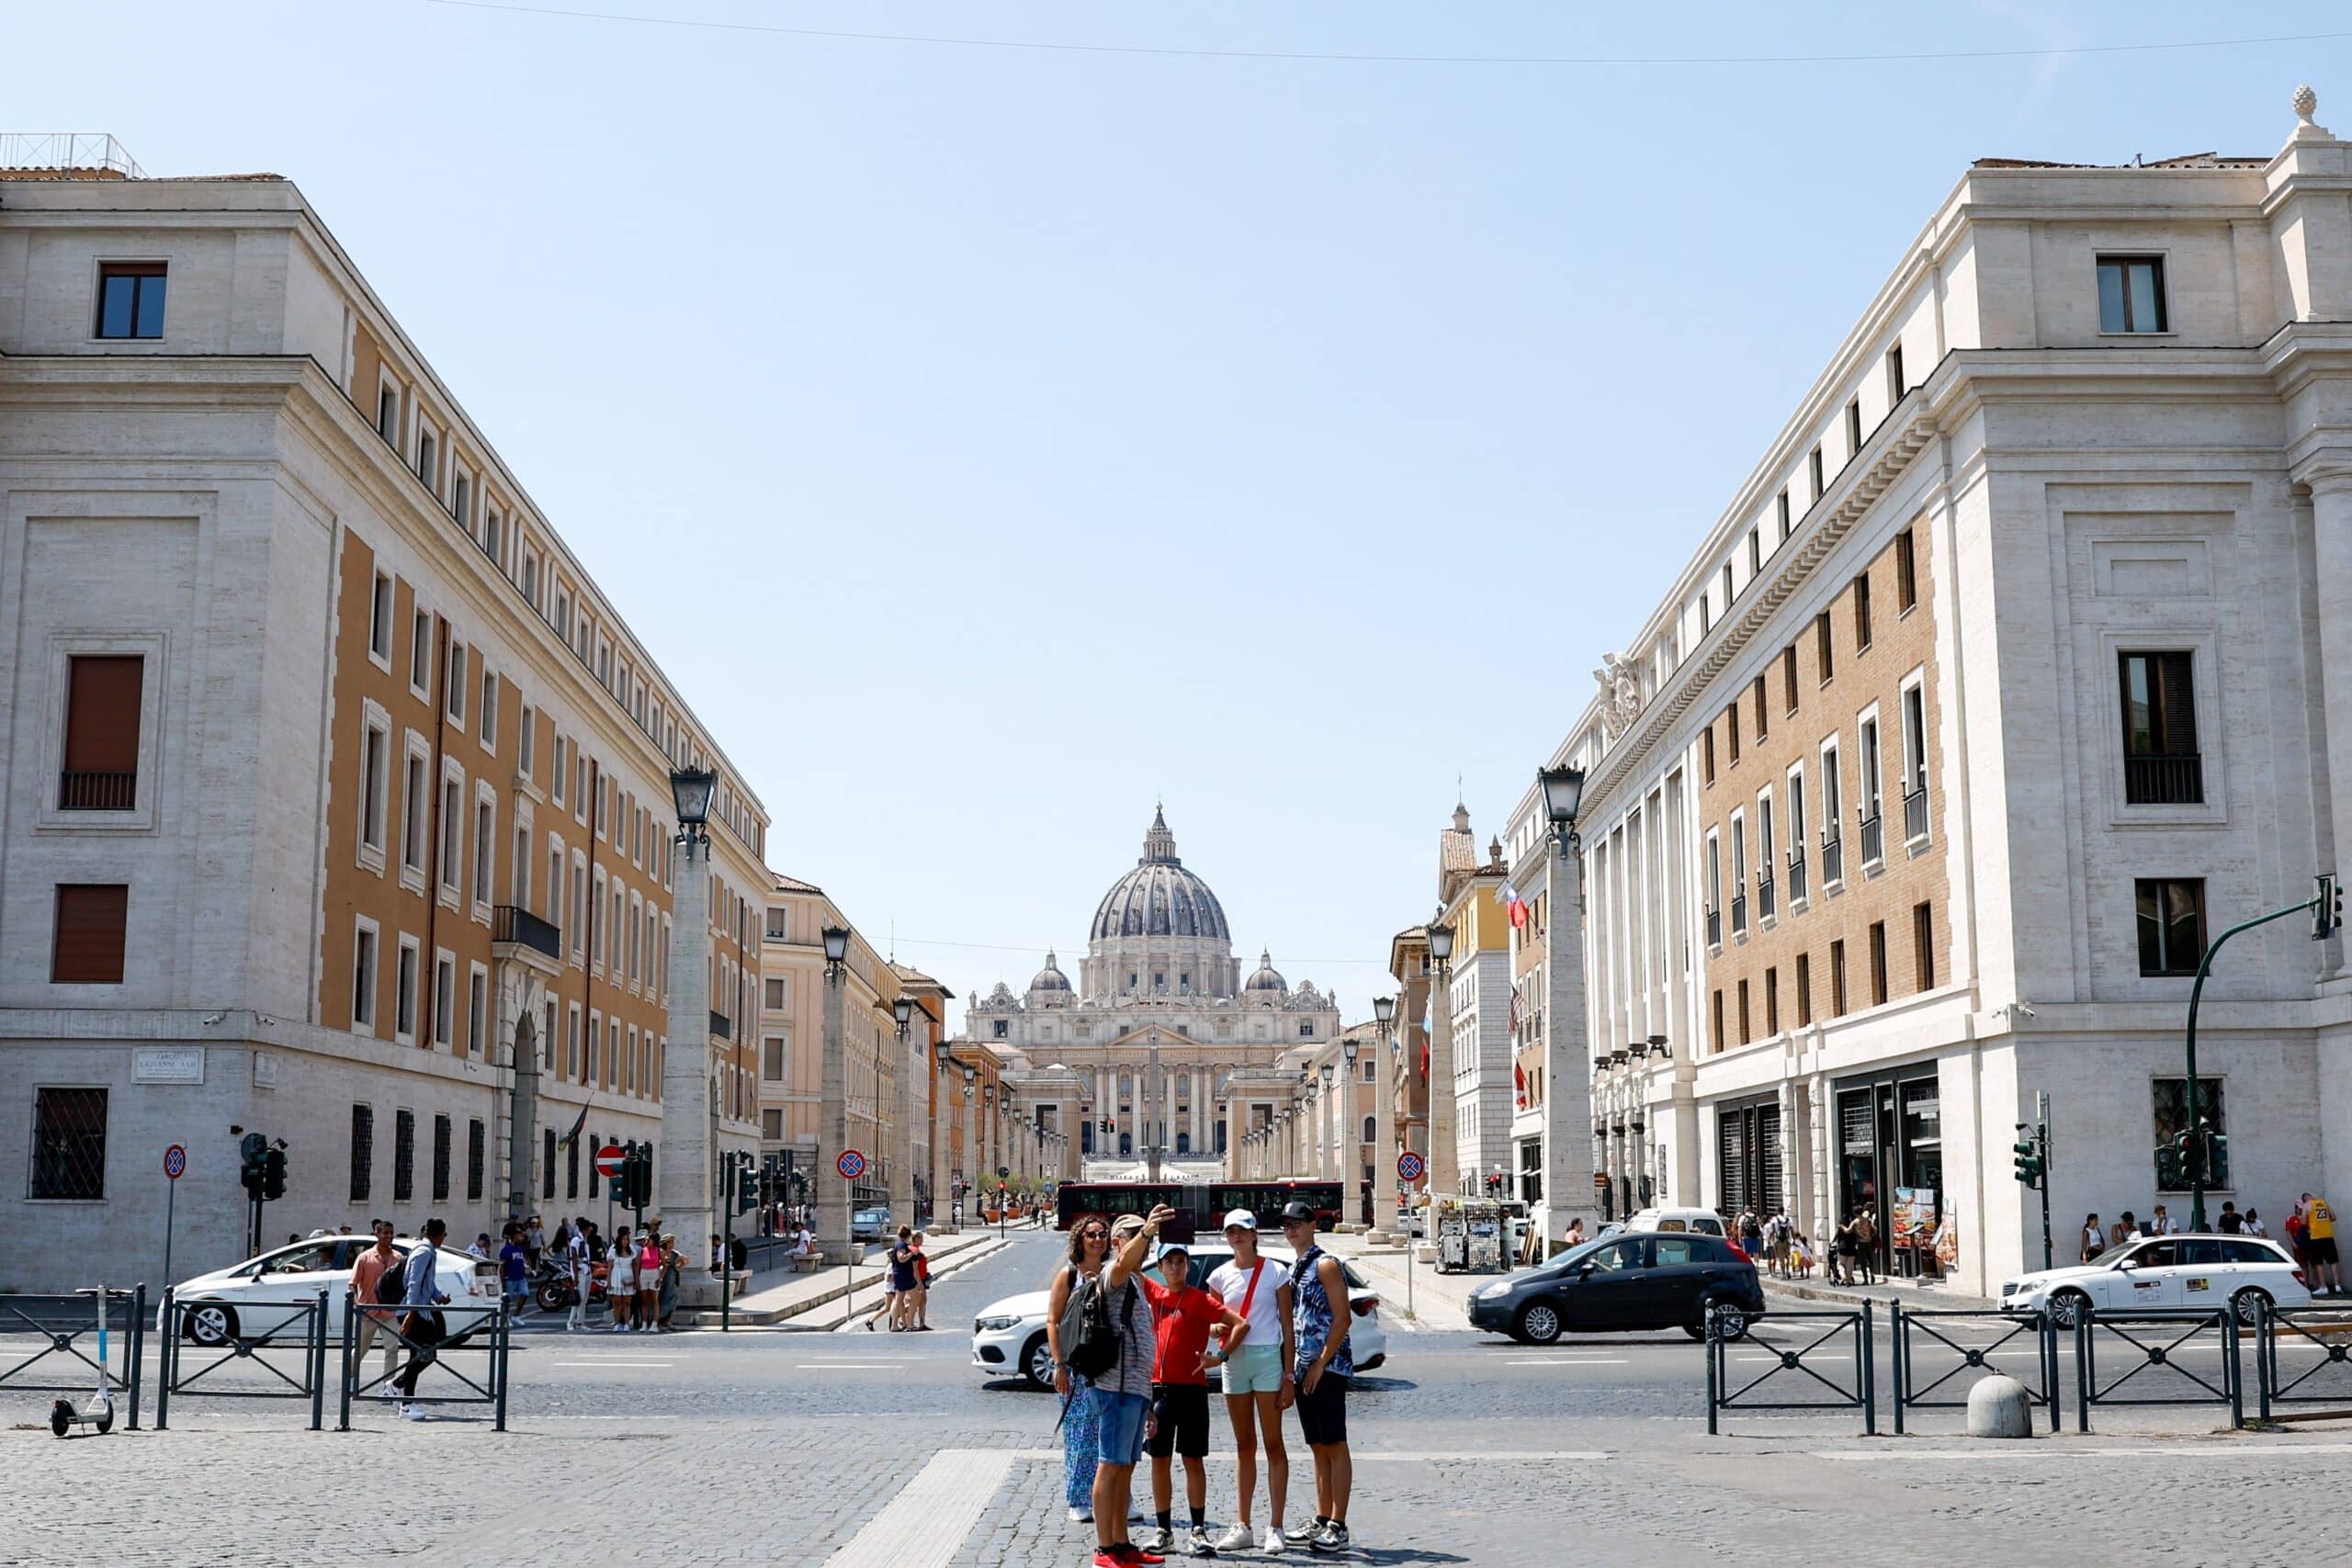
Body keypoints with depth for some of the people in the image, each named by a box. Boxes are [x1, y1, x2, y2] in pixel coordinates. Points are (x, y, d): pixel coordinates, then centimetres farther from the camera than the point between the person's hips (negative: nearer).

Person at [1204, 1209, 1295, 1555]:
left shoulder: (1275, 1273, -2)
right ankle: (1242, 1526, 13)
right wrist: (1221, 1332, -7)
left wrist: (1288, 1375, -6)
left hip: (1267, 1358, -4)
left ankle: (1275, 1527, 1)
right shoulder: (1220, 1276, 7)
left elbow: (1287, 1327, -1)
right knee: (1244, 1445, 10)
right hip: (1233, 1360, 4)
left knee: (1273, 1444, -1)